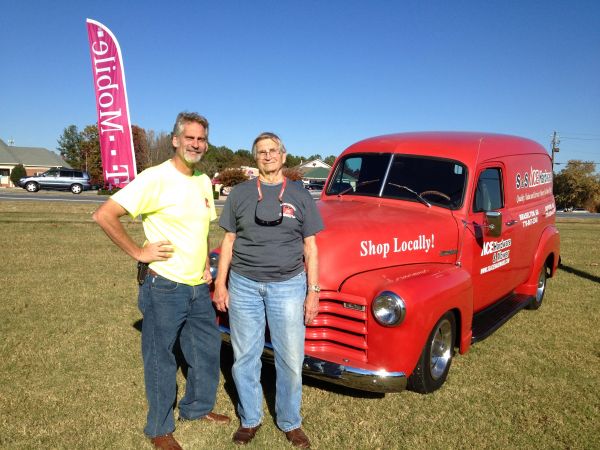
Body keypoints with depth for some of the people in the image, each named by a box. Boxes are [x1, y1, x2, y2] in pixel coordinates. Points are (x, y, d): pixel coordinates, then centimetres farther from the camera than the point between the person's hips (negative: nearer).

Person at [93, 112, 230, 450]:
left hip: (198, 287, 7)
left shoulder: (204, 182, 8)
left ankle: (197, 407, 40)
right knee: (161, 360, 8)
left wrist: (205, 267, 10)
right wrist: (138, 252, -16)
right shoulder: (156, 178, -16)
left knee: (207, 349, 18)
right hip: (164, 287, -7)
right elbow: (104, 215, -19)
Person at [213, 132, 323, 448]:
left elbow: (310, 247, 3)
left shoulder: (300, 196, 3)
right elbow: (229, 241, 7)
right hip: (244, 285, 1)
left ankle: (290, 422, 28)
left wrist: (313, 292, -1)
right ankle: (249, 419, 31)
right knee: (245, 357, 10)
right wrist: (220, 284, 1)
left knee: (290, 360, 6)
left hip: (288, 286, 0)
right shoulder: (240, 194, 5)